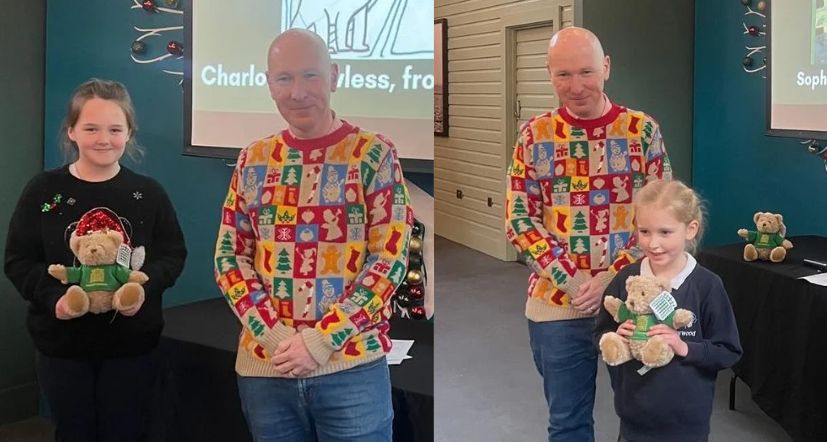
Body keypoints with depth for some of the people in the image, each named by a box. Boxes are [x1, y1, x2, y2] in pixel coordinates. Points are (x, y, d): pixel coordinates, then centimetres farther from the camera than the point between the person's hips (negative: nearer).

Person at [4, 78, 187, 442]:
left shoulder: (148, 193, -1)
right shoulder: (43, 190, -2)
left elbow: (173, 254, 2)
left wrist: (145, 286, -18)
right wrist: (52, 296, -19)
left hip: (132, 345, 0)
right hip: (62, 345, 0)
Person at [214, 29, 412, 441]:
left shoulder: (373, 153, -3)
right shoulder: (253, 159, 7)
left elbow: (389, 260, -7)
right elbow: (229, 256, 6)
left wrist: (320, 341, -14)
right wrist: (274, 337, -8)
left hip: (352, 366, -3)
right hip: (263, 368, 3)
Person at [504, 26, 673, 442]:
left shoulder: (642, 129, -3)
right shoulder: (534, 135, -1)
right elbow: (519, 219, -3)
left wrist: (612, 279, -13)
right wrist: (568, 280, -13)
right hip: (557, 302, 1)